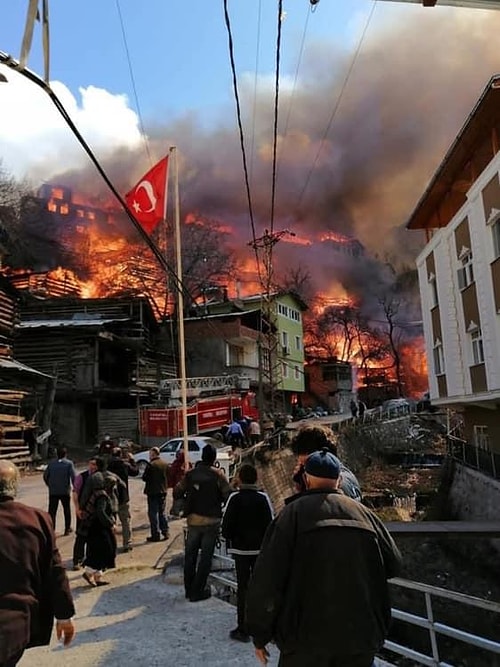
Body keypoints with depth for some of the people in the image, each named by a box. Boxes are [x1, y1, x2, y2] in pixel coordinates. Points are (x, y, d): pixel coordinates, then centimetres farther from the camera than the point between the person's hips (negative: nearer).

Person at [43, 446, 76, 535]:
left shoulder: (51, 463, 0)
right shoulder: (69, 463, -9)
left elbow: (45, 476, 3)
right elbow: (74, 477, -14)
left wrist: (50, 485, 15)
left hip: (53, 491, 2)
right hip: (65, 491, -1)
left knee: (52, 511, 8)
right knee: (67, 510, 14)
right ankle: (67, 529, 21)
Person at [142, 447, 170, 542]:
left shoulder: (151, 465, -17)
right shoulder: (165, 464, 3)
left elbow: (144, 478, -14)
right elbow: (168, 477, 9)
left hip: (153, 492, -6)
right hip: (163, 491, 6)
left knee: (153, 513, 2)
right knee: (162, 512, 17)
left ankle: (156, 535, 4)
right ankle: (165, 532, 18)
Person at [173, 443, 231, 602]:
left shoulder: (190, 474, -2)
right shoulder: (218, 475, -11)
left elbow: (177, 493, 1)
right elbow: (228, 495, -12)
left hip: (193, 520, 3)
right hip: (211, 521, -3)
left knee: (190, 555, 17)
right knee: (206, 557, 7)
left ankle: (189, 589, 25)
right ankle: (197, 591, 10)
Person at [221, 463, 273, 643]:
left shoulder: (235, 498, -14)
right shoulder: (263, 498, -8)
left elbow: (226, 526, -14)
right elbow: (270, 524, -6)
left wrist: (229, 537, 6)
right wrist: (264, 541, 8)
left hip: (240, 548, -2)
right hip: (260, 548, 2)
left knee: (243, 587, 5)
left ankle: (243, 629, 9)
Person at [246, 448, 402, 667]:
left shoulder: (293, 513, -7)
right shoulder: (364, 513, 3)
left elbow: (267, 579, -11)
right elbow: (393, 564, 12)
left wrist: (260, 635, -1)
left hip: (307, 637, -3)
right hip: (361, 637, 3)